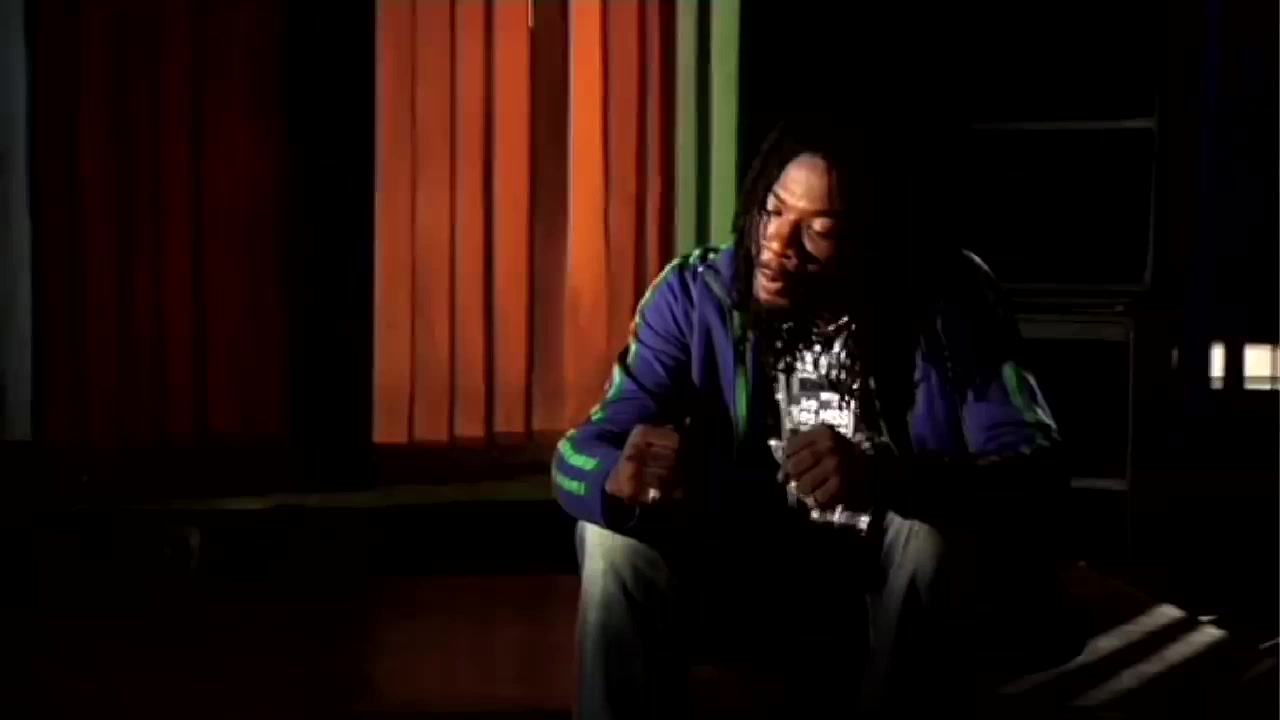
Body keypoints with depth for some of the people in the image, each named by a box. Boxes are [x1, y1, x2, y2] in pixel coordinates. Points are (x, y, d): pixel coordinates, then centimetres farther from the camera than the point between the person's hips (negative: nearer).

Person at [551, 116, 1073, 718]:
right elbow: (580, 455, -20)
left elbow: (1036, 472, -30)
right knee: (617, 536, -24)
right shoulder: (697, 292, -14)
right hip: (749, 585, 1)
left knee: (935, 527, -33)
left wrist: (884, 481, -50)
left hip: (920, 593, -1)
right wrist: (623, 477, -46)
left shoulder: (948, 300, -18)